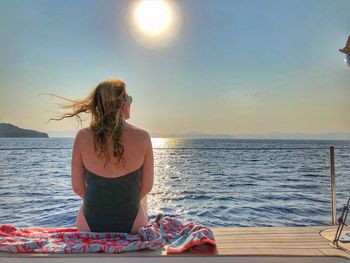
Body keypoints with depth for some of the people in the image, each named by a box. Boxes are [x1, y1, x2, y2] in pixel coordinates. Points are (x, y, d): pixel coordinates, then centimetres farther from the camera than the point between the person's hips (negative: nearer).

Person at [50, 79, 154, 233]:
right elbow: (147, 187, -8)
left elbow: (77, 188, -7)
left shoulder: (83, 137, -15)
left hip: (90, 226, 2)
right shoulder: (142, 138, -18)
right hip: (131, 226, -1)